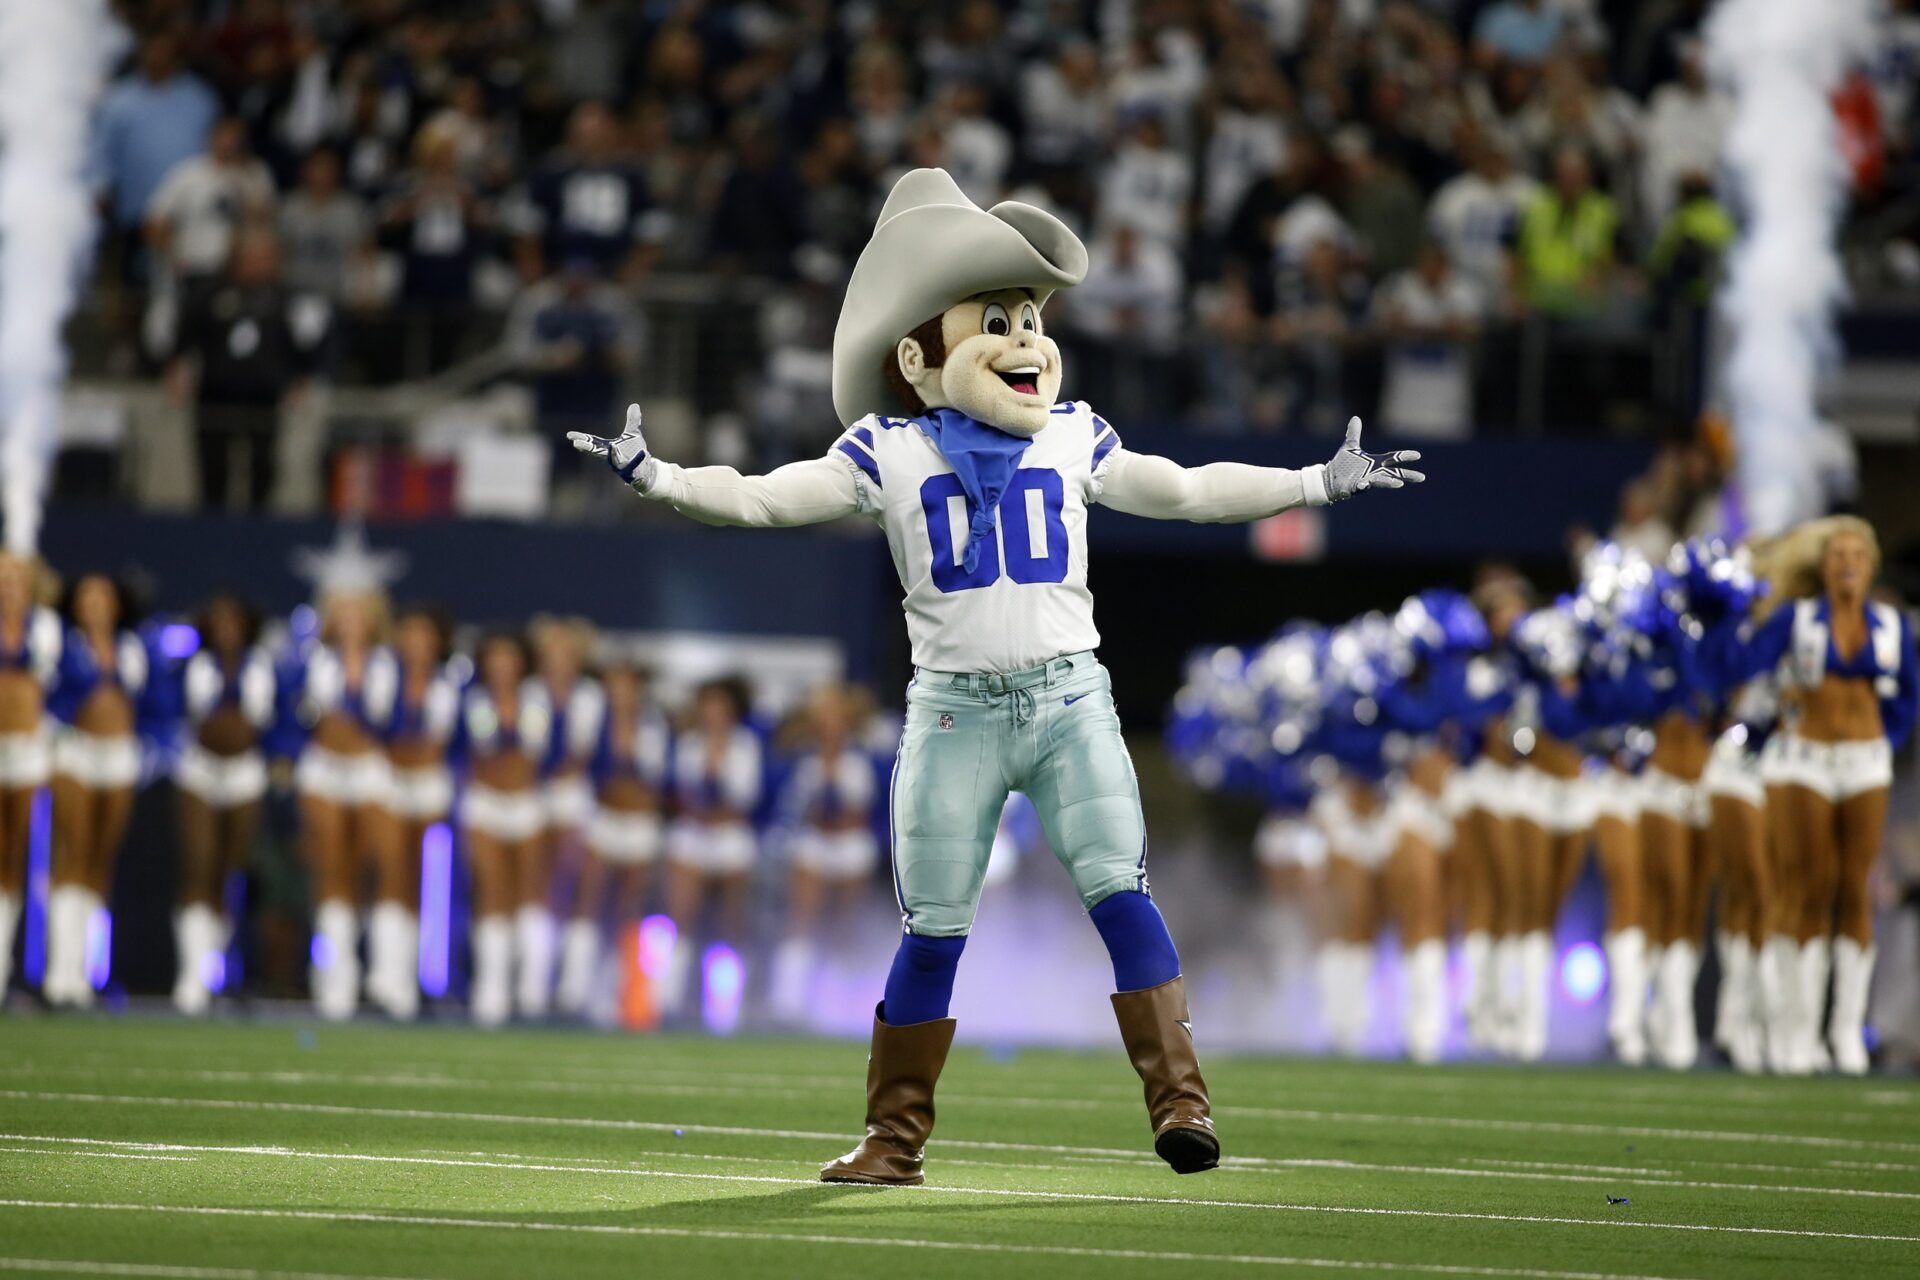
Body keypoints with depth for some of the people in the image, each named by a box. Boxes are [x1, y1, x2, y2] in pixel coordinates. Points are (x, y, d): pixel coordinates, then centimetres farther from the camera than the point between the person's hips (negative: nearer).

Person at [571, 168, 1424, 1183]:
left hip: (1070, 696, 1)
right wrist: (658, 478, -13)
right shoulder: (888, 455, 3)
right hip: (954, 709, -1)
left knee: (1118, 890, -13)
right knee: (932, 929, 2)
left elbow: (1185, 491, 21)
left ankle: (1178, 1098, -14)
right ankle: (896, 1138, 12)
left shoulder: (1072, 443, 10)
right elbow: (763, 498, 1)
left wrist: (1319, 484, 20)